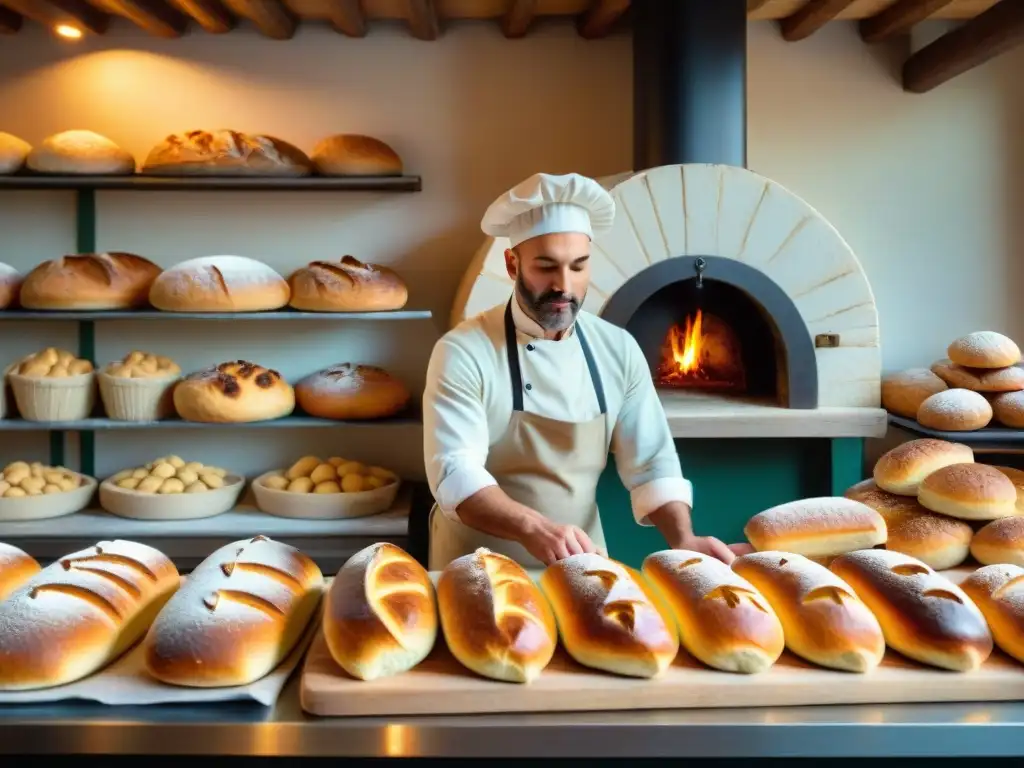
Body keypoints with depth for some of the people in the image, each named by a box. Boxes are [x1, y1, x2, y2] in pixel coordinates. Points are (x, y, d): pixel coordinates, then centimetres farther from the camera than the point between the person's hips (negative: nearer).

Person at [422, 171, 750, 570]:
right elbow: (454, 472, -20)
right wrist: (532, 528, -36)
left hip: (580, 568, 4)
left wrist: (683, 540, -12)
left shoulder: (619, 350, 1)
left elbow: (651, 462, 4)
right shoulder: (462, 352, -12)